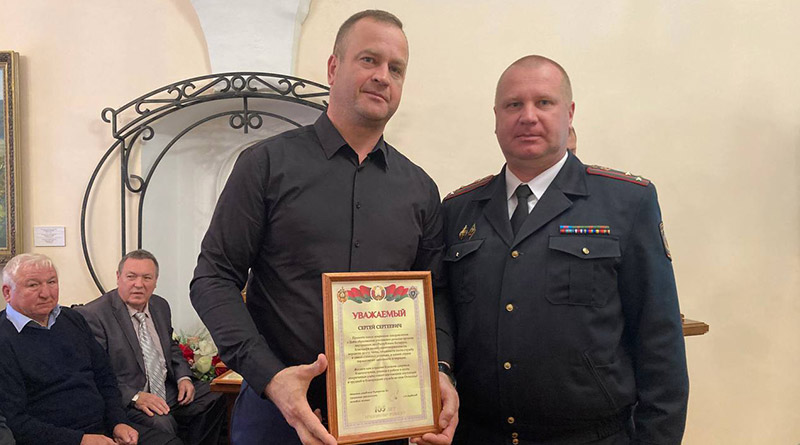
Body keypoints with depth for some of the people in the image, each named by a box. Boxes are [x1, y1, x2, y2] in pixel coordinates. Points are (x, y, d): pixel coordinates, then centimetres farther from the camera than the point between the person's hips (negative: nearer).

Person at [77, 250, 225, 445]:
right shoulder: (93, 315, -13)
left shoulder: (161, 306, 10)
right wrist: (135, 397, -26)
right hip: (124, 400, -7)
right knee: (161, 423, -33)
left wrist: (183, 377, 4)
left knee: (215, 400, -7)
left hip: (167, 390, 8)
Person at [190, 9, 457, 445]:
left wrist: (437, 371, -10)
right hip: (278, 409, -3)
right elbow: (214, 279, -6)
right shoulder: (268, 163, -4)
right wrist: (269, 376, -18)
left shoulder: (421, 189, 5)